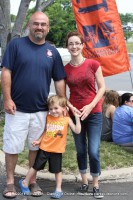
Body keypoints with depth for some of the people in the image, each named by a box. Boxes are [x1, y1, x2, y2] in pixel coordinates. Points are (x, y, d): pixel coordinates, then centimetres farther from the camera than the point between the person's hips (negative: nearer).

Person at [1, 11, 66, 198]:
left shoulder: (52, 52, 6)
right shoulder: (16, 44, -3)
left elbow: (59, 81, 9)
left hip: (41, 110, 3)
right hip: (17, 108, -3)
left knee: (36, 147, 12)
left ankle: (33, 180, 27)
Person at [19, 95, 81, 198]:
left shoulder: (67, 120, -7)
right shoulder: (48, 118, -1)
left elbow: (77, 131, -12)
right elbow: (45, 131, 9)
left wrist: (77, 118, -18)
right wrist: (39, 140, -1)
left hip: (57, 150, -1)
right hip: (44, 148, 2)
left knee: (57, 170, 11)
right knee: (36, 166, 12)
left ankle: (58, 189, 25)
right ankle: (25, 183, 30)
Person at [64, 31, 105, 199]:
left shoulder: (93, 64, -5)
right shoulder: (65, 69, 1)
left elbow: (102, 88, -3)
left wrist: (90, 106, -13)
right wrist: (71, 107, -10)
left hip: (94, 113, -2)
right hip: (75, 114, 2)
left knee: (93, 152, -6)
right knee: (81, 151, 11)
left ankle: (96, 185, 11)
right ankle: (84, 181, 29)